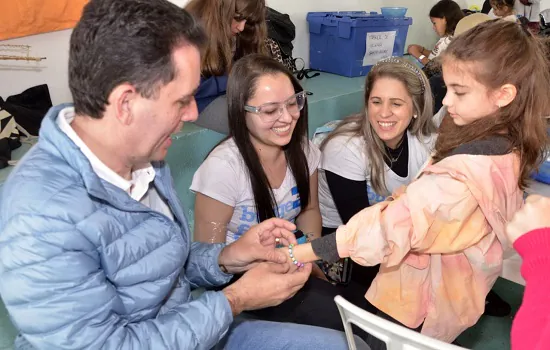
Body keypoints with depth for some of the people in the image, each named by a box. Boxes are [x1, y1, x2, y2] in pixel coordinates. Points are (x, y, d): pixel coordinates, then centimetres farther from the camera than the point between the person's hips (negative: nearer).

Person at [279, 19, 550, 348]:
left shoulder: (464, 172, -36)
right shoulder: (509, 147, -5)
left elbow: (392, 225, -38)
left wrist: (298, 254, -35)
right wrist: (412, 195, -7)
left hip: (426, 297, -8)